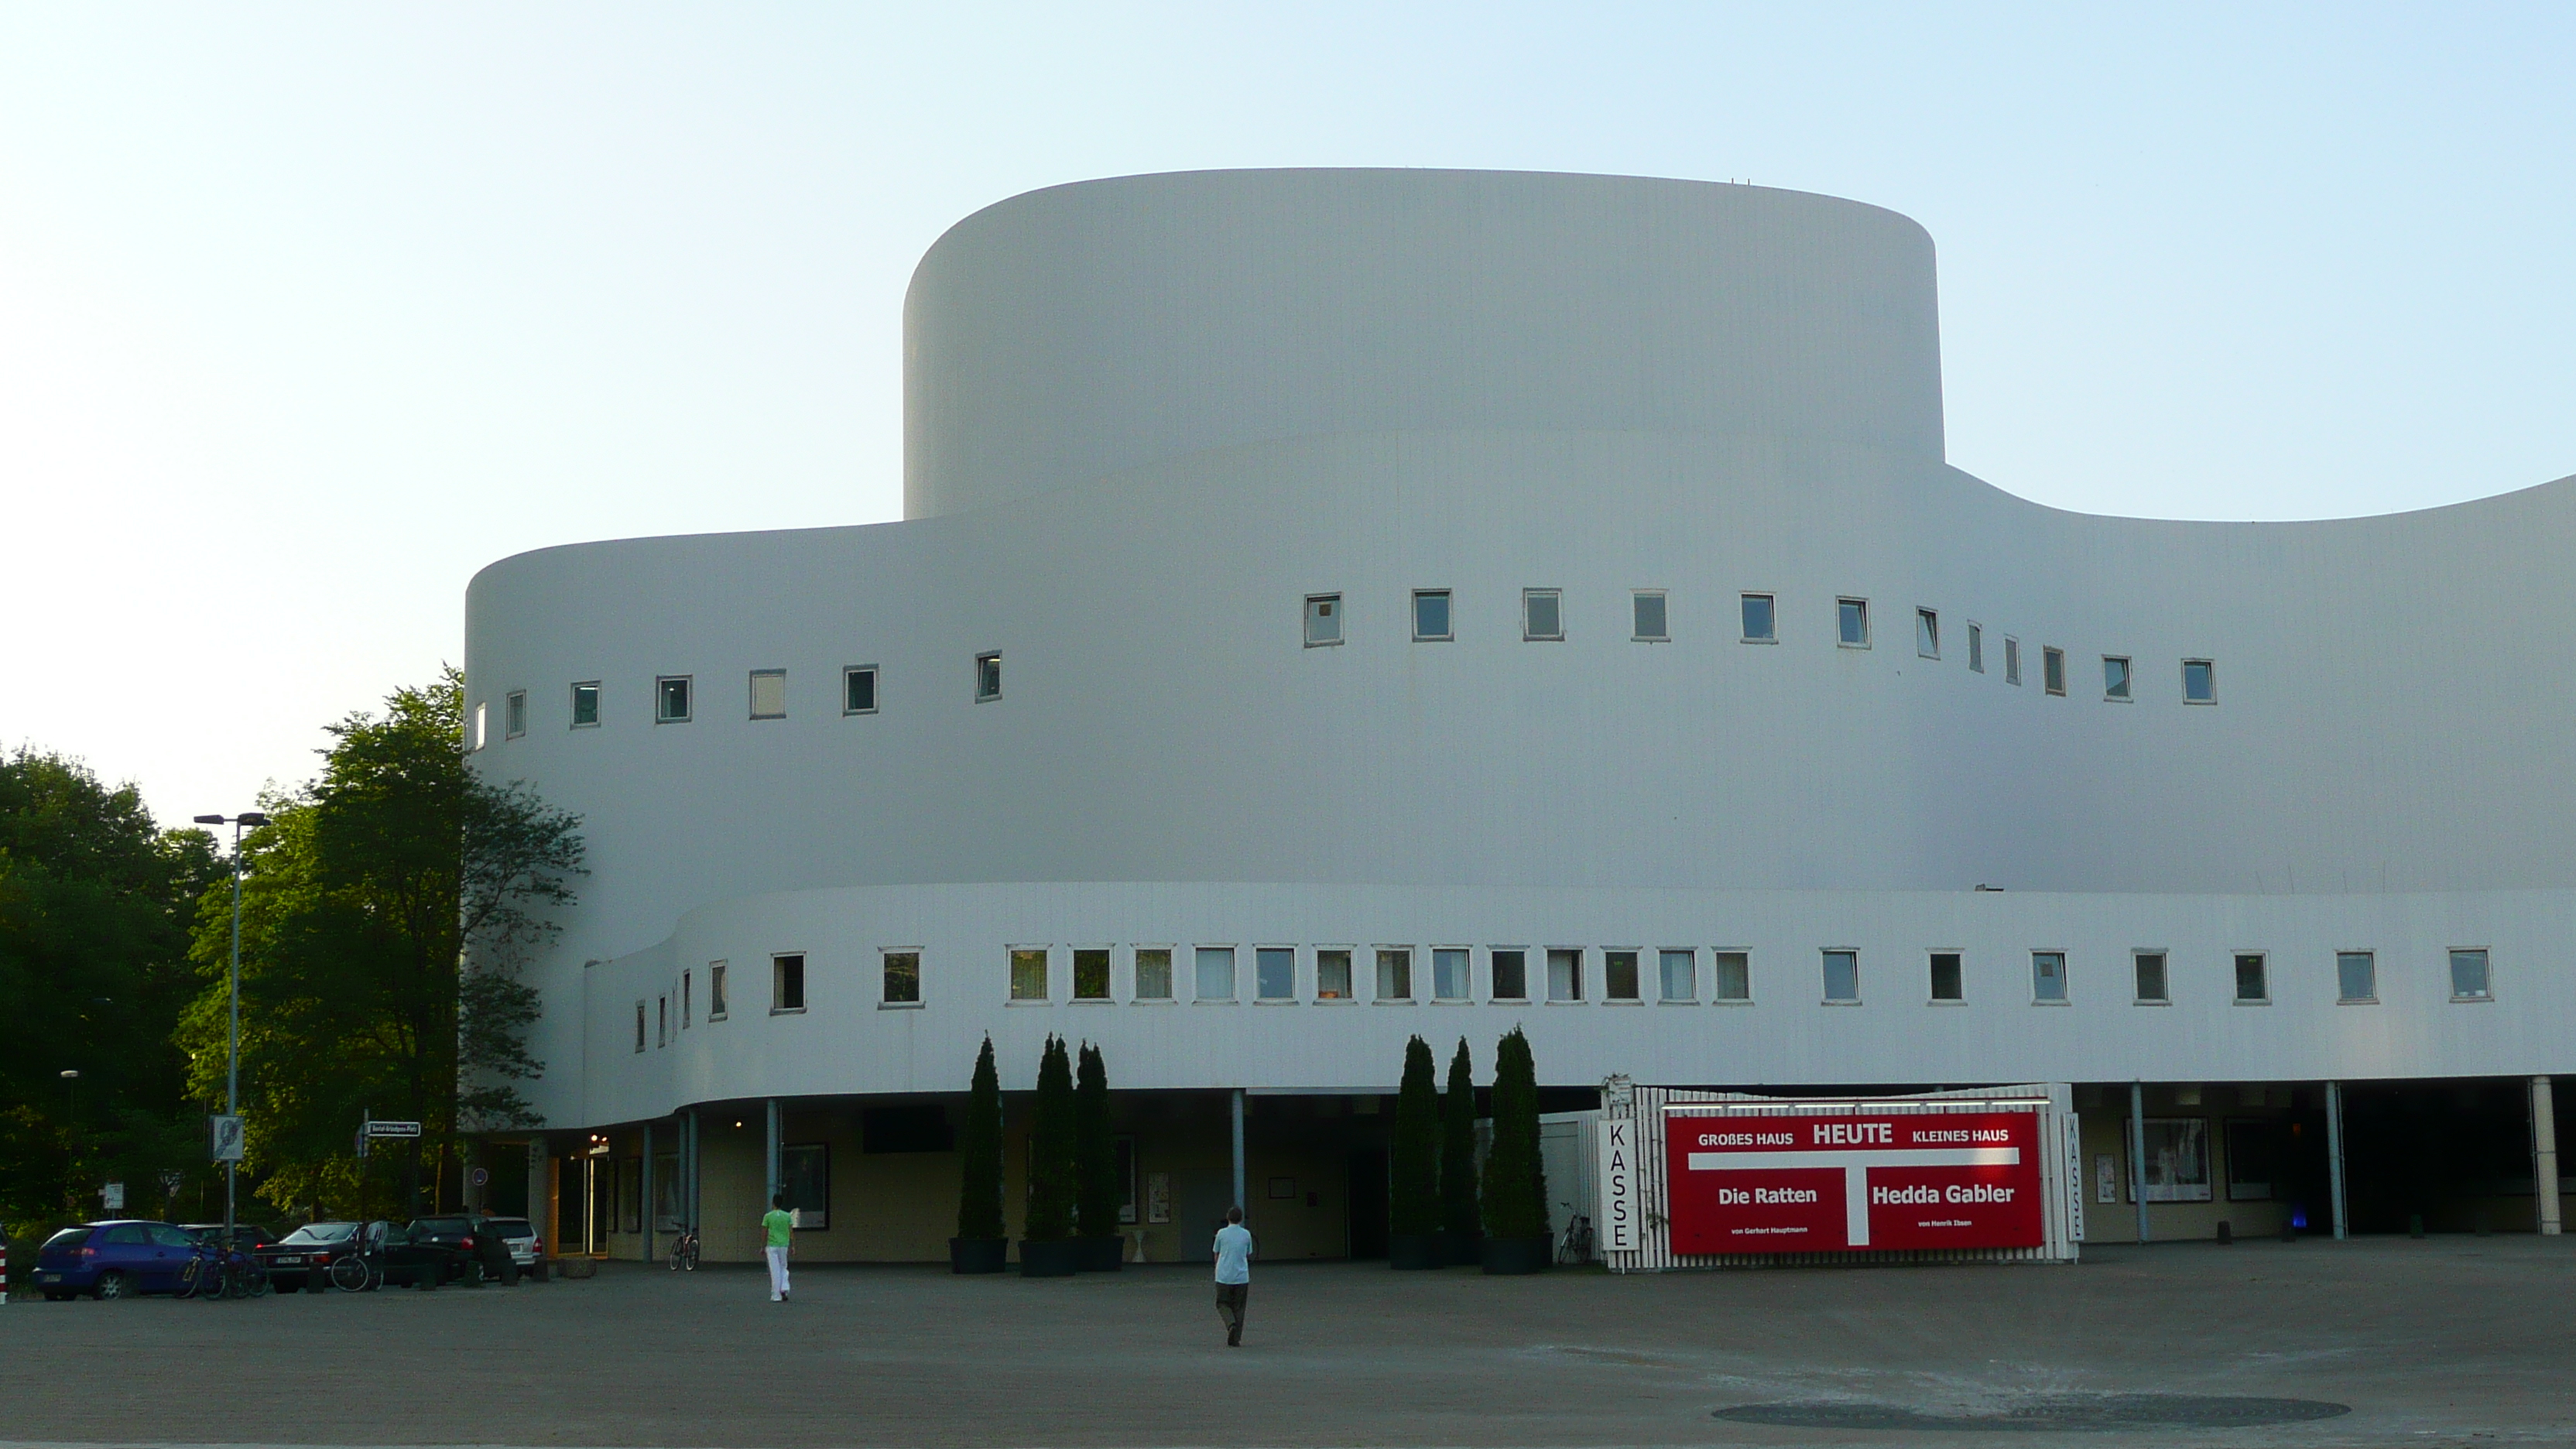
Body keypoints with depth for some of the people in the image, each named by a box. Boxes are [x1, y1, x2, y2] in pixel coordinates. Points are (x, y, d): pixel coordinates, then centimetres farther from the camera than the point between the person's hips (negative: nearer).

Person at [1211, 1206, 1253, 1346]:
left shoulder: (1222, 1233, -3)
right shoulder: (1246, 1234, 2)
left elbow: (1216, 1255, 5)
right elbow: (1249, 1255, 11)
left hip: (1224, 1276, -1)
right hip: (1241, 1276, 1)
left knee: (1222, 1304, 11)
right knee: (1238, 1307, 9)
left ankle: (1231, 1323, -18)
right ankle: (1235, 1339, 7)